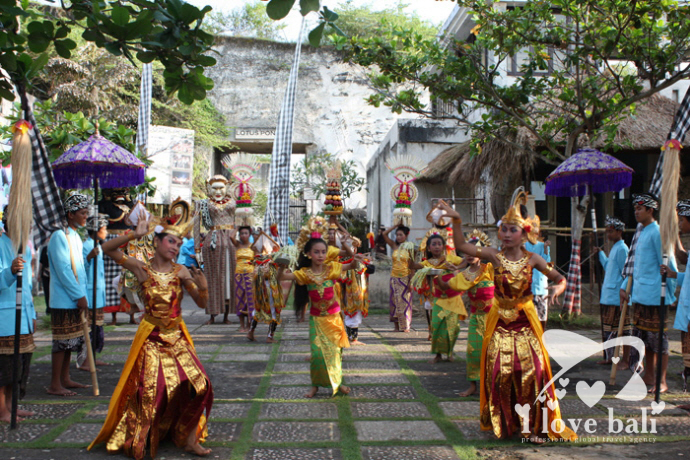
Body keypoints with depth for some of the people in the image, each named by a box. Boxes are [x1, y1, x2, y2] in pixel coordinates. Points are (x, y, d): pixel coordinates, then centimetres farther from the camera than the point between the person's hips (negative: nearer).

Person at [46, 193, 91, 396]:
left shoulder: (76, 237, 16)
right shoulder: (59, 236, -12)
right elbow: (63, 270, -17)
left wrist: (83, 293, 13)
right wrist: (79, 296, -16)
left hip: (75, 300, 9)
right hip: (63, 300, -9)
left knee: (71, 341, 12)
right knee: (62, 342, -5)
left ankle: (65, 379, 21)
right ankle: (55, 385, 2)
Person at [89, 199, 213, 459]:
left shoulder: (181, 272, 0)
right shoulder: (141, 269, -5)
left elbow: (202, 304, 1)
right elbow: (108, 249, -11)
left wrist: (203, 287, -20)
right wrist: (133, 236, -22)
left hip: (177, 339, 3)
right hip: (151, 339, -3)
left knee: (198, 386, -3)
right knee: (151, 391, -5)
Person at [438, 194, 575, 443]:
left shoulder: (532, 259, -3)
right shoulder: (495, 255, -4)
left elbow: (560, 279, 3)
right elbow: (462, 246, -10)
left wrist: (557, 289, -19)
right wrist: (456, 220, -21)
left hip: (525, 322, 0)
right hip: (500, 321, 0)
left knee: (532, 371, -2)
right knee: (499, 372, 0)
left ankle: (531, 425, 12)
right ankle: (501, 422, 18)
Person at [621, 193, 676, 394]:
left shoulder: (657, 233, -13)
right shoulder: (642, 233, 16)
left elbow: (669, 265, -14)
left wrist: (670, 293, -12)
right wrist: (625, 286, 16)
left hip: (655, 297, -9)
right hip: (640, 296, 9)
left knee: (659, 339, -2)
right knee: (645, 338, 15)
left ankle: (662, 382, 5)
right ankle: (649, 375, 25)